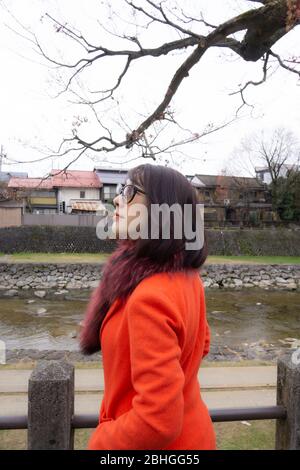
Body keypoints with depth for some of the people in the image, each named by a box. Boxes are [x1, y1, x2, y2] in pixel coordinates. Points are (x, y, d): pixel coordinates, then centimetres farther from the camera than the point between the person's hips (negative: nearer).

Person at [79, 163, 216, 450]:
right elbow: (201, 344, 9)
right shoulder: (186, 277, -7)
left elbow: (159, 422, -31)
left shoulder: (150, 298, -34)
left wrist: (98, 442, -14)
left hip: (162, 442, -7)